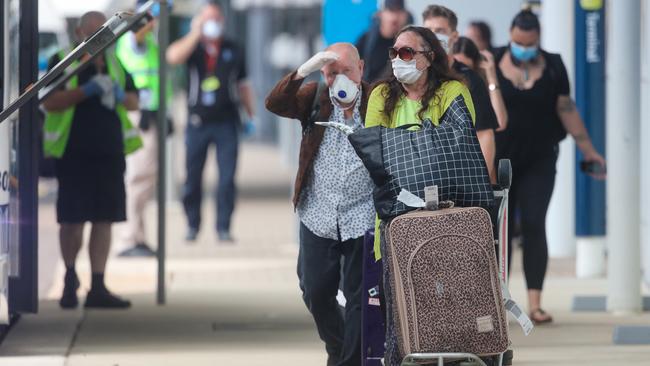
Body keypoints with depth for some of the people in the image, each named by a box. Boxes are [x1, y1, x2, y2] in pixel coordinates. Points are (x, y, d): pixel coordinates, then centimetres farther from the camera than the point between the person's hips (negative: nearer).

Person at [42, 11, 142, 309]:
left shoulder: (115, 64, 16)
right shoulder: (62, 61, 0)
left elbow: (134, 102, 19)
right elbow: (50, 102, -10)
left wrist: (120, 96, -4)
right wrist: (86, 91, -20)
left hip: (110, 153, 4)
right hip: (74, 154, -4)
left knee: (104, 220, 2)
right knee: (72, 220, 0)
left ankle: (97, 287, 3)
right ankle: (70, 280, 19)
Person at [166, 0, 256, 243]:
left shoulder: (233, 50, 11)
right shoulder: (192, 47, 5)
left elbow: (243, 86, 16)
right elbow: (173, 57, -17)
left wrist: (251, 115, 10)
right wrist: (196, 33, -16)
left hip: (226, 122, 1)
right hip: (198, 120, 0)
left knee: (227, 177, -6)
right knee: (193, 176, 3)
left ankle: (223, 228, -2)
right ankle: (192, 225, 16)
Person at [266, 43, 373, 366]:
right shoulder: (314, 99, 2)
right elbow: (275, 104, -15)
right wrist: (304, 70, -28)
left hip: (363, 217, -3)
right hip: (318, 216, 3)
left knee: (359, 297, 2)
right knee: (316, 292, 11)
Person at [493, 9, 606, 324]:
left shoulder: (552, 67, 2)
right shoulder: (492, 63, -2)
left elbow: (567, 110, 7)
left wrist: (588, 150, 7)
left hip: (539, 162, 0)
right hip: (498, 160, 0)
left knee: (534, 226, -7)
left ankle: (535, 303, -8)